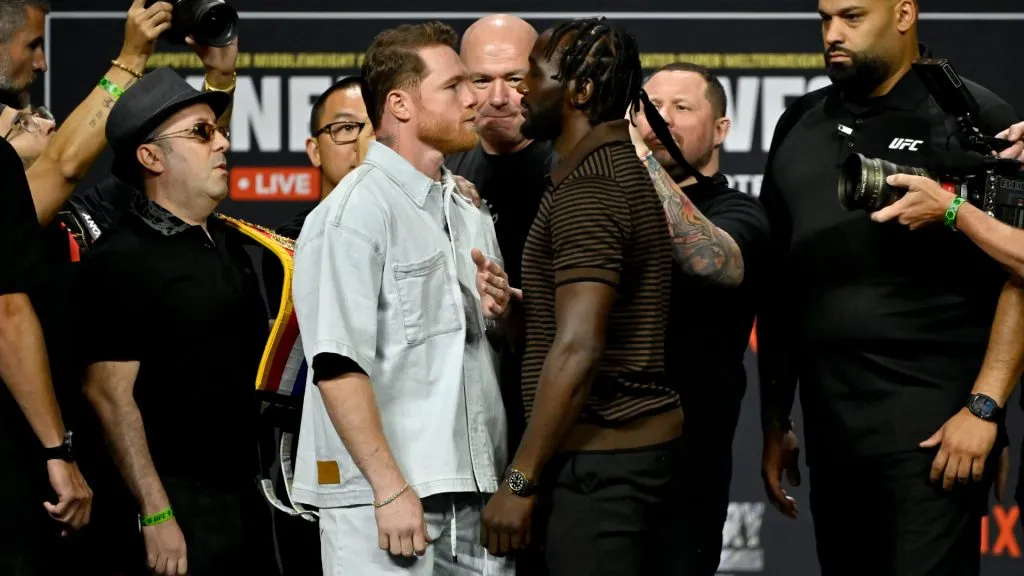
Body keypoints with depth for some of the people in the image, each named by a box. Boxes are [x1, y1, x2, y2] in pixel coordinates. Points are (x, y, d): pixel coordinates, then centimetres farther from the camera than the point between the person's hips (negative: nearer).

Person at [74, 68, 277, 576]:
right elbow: (110, 394, -16)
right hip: (180, 505, -8)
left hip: (248, 495, 8)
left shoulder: (227, 243, 15)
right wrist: (155, 515, -20)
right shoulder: (120, 261, -11)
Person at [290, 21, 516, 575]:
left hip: (474, 491, 7)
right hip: (388, 499, -7)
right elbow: (338, 364, -17)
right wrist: (390, 488, -21)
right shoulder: (354, 211, -8)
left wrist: (501, 314, 5)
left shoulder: (469, 214, 18)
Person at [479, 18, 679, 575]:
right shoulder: (623, 169, 15)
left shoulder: (588, 188, -15)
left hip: (598, 460, -10)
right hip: (643, 445, 10)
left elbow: (577, 350, -22)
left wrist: (520, 481, -20)